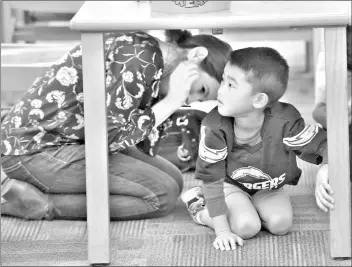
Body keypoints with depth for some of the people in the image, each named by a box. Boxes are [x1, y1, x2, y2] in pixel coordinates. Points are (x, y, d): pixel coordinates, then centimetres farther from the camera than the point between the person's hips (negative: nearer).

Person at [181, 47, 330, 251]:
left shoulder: (284, 121, -31)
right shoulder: (214, 127, -31)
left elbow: (324, 143, -20)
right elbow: (211, 179, -23)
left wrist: (325, 170, -46)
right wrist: (222, 230, -25)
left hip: (269, 188, 2)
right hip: (231, 184, -2)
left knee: (280, 224, -23)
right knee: (246, 228, -26)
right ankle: (201, 210, 0)